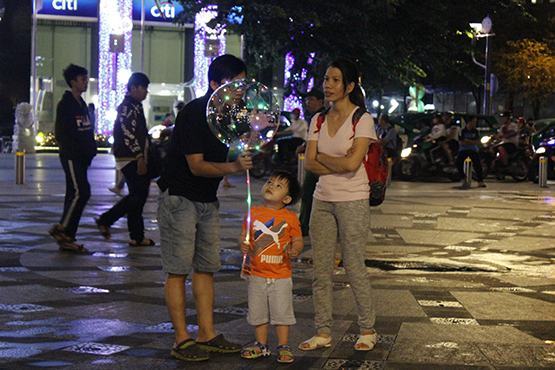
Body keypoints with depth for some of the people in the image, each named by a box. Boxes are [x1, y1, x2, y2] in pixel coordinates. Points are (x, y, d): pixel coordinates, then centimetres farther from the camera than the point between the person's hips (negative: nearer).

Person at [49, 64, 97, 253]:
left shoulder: (82, 104, 17)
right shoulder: (65, 104, -8)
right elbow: (61, 133, -14)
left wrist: (90, 149, 9)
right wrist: (75, 150, -16)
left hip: (81, 158, 9)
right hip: (71, 157, -9)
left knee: (74, 194, 7)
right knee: (81, 191, -16)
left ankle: (67, 239, 10)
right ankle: (62, 229, -7)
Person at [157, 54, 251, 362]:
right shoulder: (194, 112, -19)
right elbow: (196, 165, -22)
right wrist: (233, 167, -36)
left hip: (207, 199, 8)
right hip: (179, 197, -8)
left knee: (206, 267, 9)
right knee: (178, 269, -4)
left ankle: (207, 335, 14)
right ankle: (182, 340, -1)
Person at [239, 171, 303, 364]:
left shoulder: (290, 217, -4)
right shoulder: (253, 213, 1)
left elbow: (298, 240, 0)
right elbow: (244, 236, 5)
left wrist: (295, 250, -21)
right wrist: (244, 246, -15)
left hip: (281, 276, -3)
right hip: (257, 275, 3)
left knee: (281, 312, 4)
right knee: (257, 312, 12)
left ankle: (283, 347, 17)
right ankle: (261, 345, 27)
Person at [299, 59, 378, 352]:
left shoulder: (362, 120, -7)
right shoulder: (318, 120, 9)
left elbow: (352, 163, -18)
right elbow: (309, 163, 1)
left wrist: (322, 157, -4)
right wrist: (339, 165, -12)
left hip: (353, 201, -5)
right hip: (322, 200, 5)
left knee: (354, 267, 0)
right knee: (321, 270, 6)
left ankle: (367, 330, 15)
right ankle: (323, 332, 14)